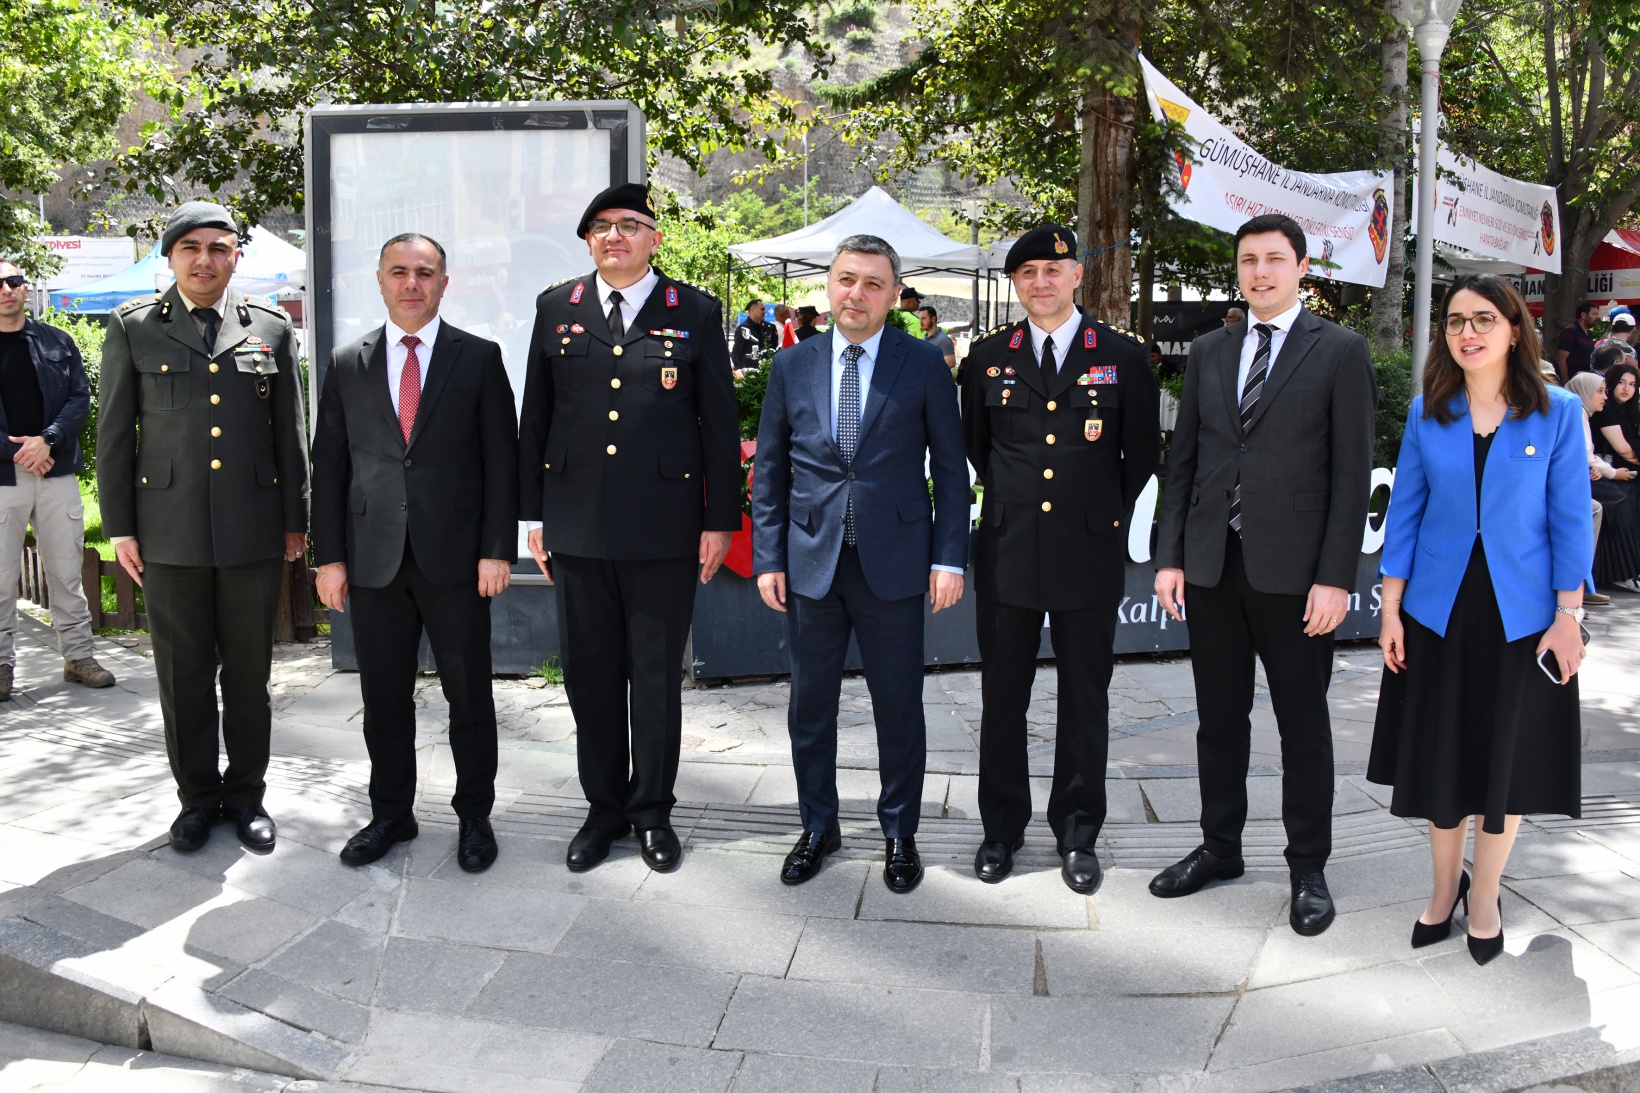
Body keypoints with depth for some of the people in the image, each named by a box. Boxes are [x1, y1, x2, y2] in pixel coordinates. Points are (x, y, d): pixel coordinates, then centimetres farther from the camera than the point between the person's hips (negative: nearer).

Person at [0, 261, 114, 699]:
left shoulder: (57, 343, 9)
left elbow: (80, 397, 4)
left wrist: (47, 440, -11)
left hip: (56, 472, 2)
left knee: (66, 571, 7)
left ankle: (78, 656, 15)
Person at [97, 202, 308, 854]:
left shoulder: (271, 329, 7)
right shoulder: (133, 328, 5)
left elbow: (289, 432, 9)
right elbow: (114, 433, 5)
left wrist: (295, 520, 7)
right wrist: (119, 527, 1)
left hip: (254, 532, 1)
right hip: (169, 533, 0)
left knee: (250, 672, 8)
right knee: (184, 674, 7)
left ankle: (246, 794, 23)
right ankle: (197, 797, 22)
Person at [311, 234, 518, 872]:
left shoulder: (479, 359, 3)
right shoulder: (347, 365, 9)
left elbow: (501, 459, 0)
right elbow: (329, 465, 8)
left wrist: (497, 550, -7)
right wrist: (329, 557, 2)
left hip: (455, 557, -2)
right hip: (374, 560, 2)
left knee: (470, 695, 6)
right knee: (384, 698, 10)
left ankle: (474, 816, 21)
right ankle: (390, 814, 26)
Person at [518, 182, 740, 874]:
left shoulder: (695, 312, 2)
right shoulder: (556, 309, 8)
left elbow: (719, 423, 1)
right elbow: (534, 418, 10)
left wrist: (720, 521, -2)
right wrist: (534, 514, 7)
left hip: (664, 530, -2)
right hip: (577, 530, 2)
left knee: (657, 678, 7)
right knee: (590, 677, 10)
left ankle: (653, 811, 23)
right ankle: (604, 809, 26)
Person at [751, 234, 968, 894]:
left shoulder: (924, 365, -1)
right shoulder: (793, 366, 6)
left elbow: (949, 469, 0)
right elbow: (770, 471, 9)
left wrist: (949, 558, -5)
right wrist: (768, 557, 3)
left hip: (893, 562, -2)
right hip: (810, 563, 2)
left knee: (899, 707, 7)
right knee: (810, 705, 11)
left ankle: (899, 834, 26)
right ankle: (818, 827, 29)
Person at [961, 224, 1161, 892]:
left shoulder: (1121, 356, 2)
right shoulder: (989, 356, 6)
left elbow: (1144, 451, 9)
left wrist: (1108, 514, 9)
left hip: (1089, 554, -1)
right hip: (1007, 551, 1)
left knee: (1084, 698, 8)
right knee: (1003, 695, 8)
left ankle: (1078, 832, 22)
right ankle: (1002, 828, 22)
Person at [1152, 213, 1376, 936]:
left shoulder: (1340, 352, -2)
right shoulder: (1208, 352, 11)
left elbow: (1352, 472, -6)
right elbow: (1183, 460, 11)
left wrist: (1335, 577, -12)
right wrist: (1170, 556, 4)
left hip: (1294, 572, -4)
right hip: (1212, 565, 4)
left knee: (1302, 725, 7)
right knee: (1219, 716, 13)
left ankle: (1308, 869, 20)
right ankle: (1220, 847, 28)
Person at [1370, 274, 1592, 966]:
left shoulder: (1557, 413, -4)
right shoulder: (1427, 413, 1)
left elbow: (1569, 519, -3)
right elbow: (1405, 512, 3)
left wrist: (1568, 616, -6)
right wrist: (1391, 610, 0)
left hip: (1520, 616, -1)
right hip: (1439, 613, 1)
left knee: (1506, 756, 9)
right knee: (1440, 755, 9)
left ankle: (1484, 897, 28)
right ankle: (1445, 887, 30)